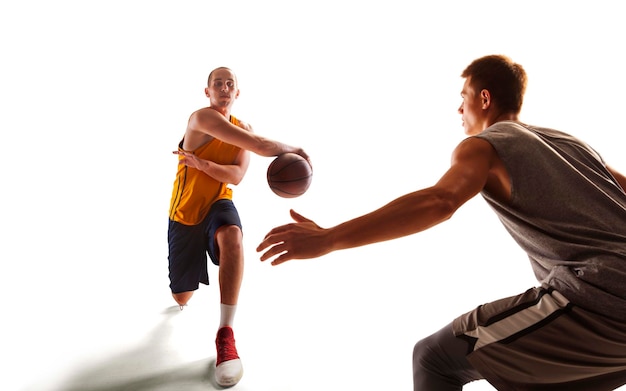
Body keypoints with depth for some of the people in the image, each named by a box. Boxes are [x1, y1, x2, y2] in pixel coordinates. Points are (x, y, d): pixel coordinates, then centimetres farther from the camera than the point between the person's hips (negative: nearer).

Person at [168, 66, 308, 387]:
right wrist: (294, 150, -22)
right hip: (184, 212, -2)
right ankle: (185, 291, 54)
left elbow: (236, 176, -13)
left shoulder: (244, 129, 3)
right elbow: (260, 145, -29)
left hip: (218, 204, 2)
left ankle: (225, 335, -30)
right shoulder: (201, 117, -16)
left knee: (232, 236, -39)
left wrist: (201, 163, -26)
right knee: (181, 298, 8)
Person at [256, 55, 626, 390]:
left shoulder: (482, 145, -1)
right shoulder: (565, 140, 20)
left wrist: (327, 238, -27)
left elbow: (438, 202, -21)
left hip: (595, 297, -8)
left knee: (435, 358, -3)